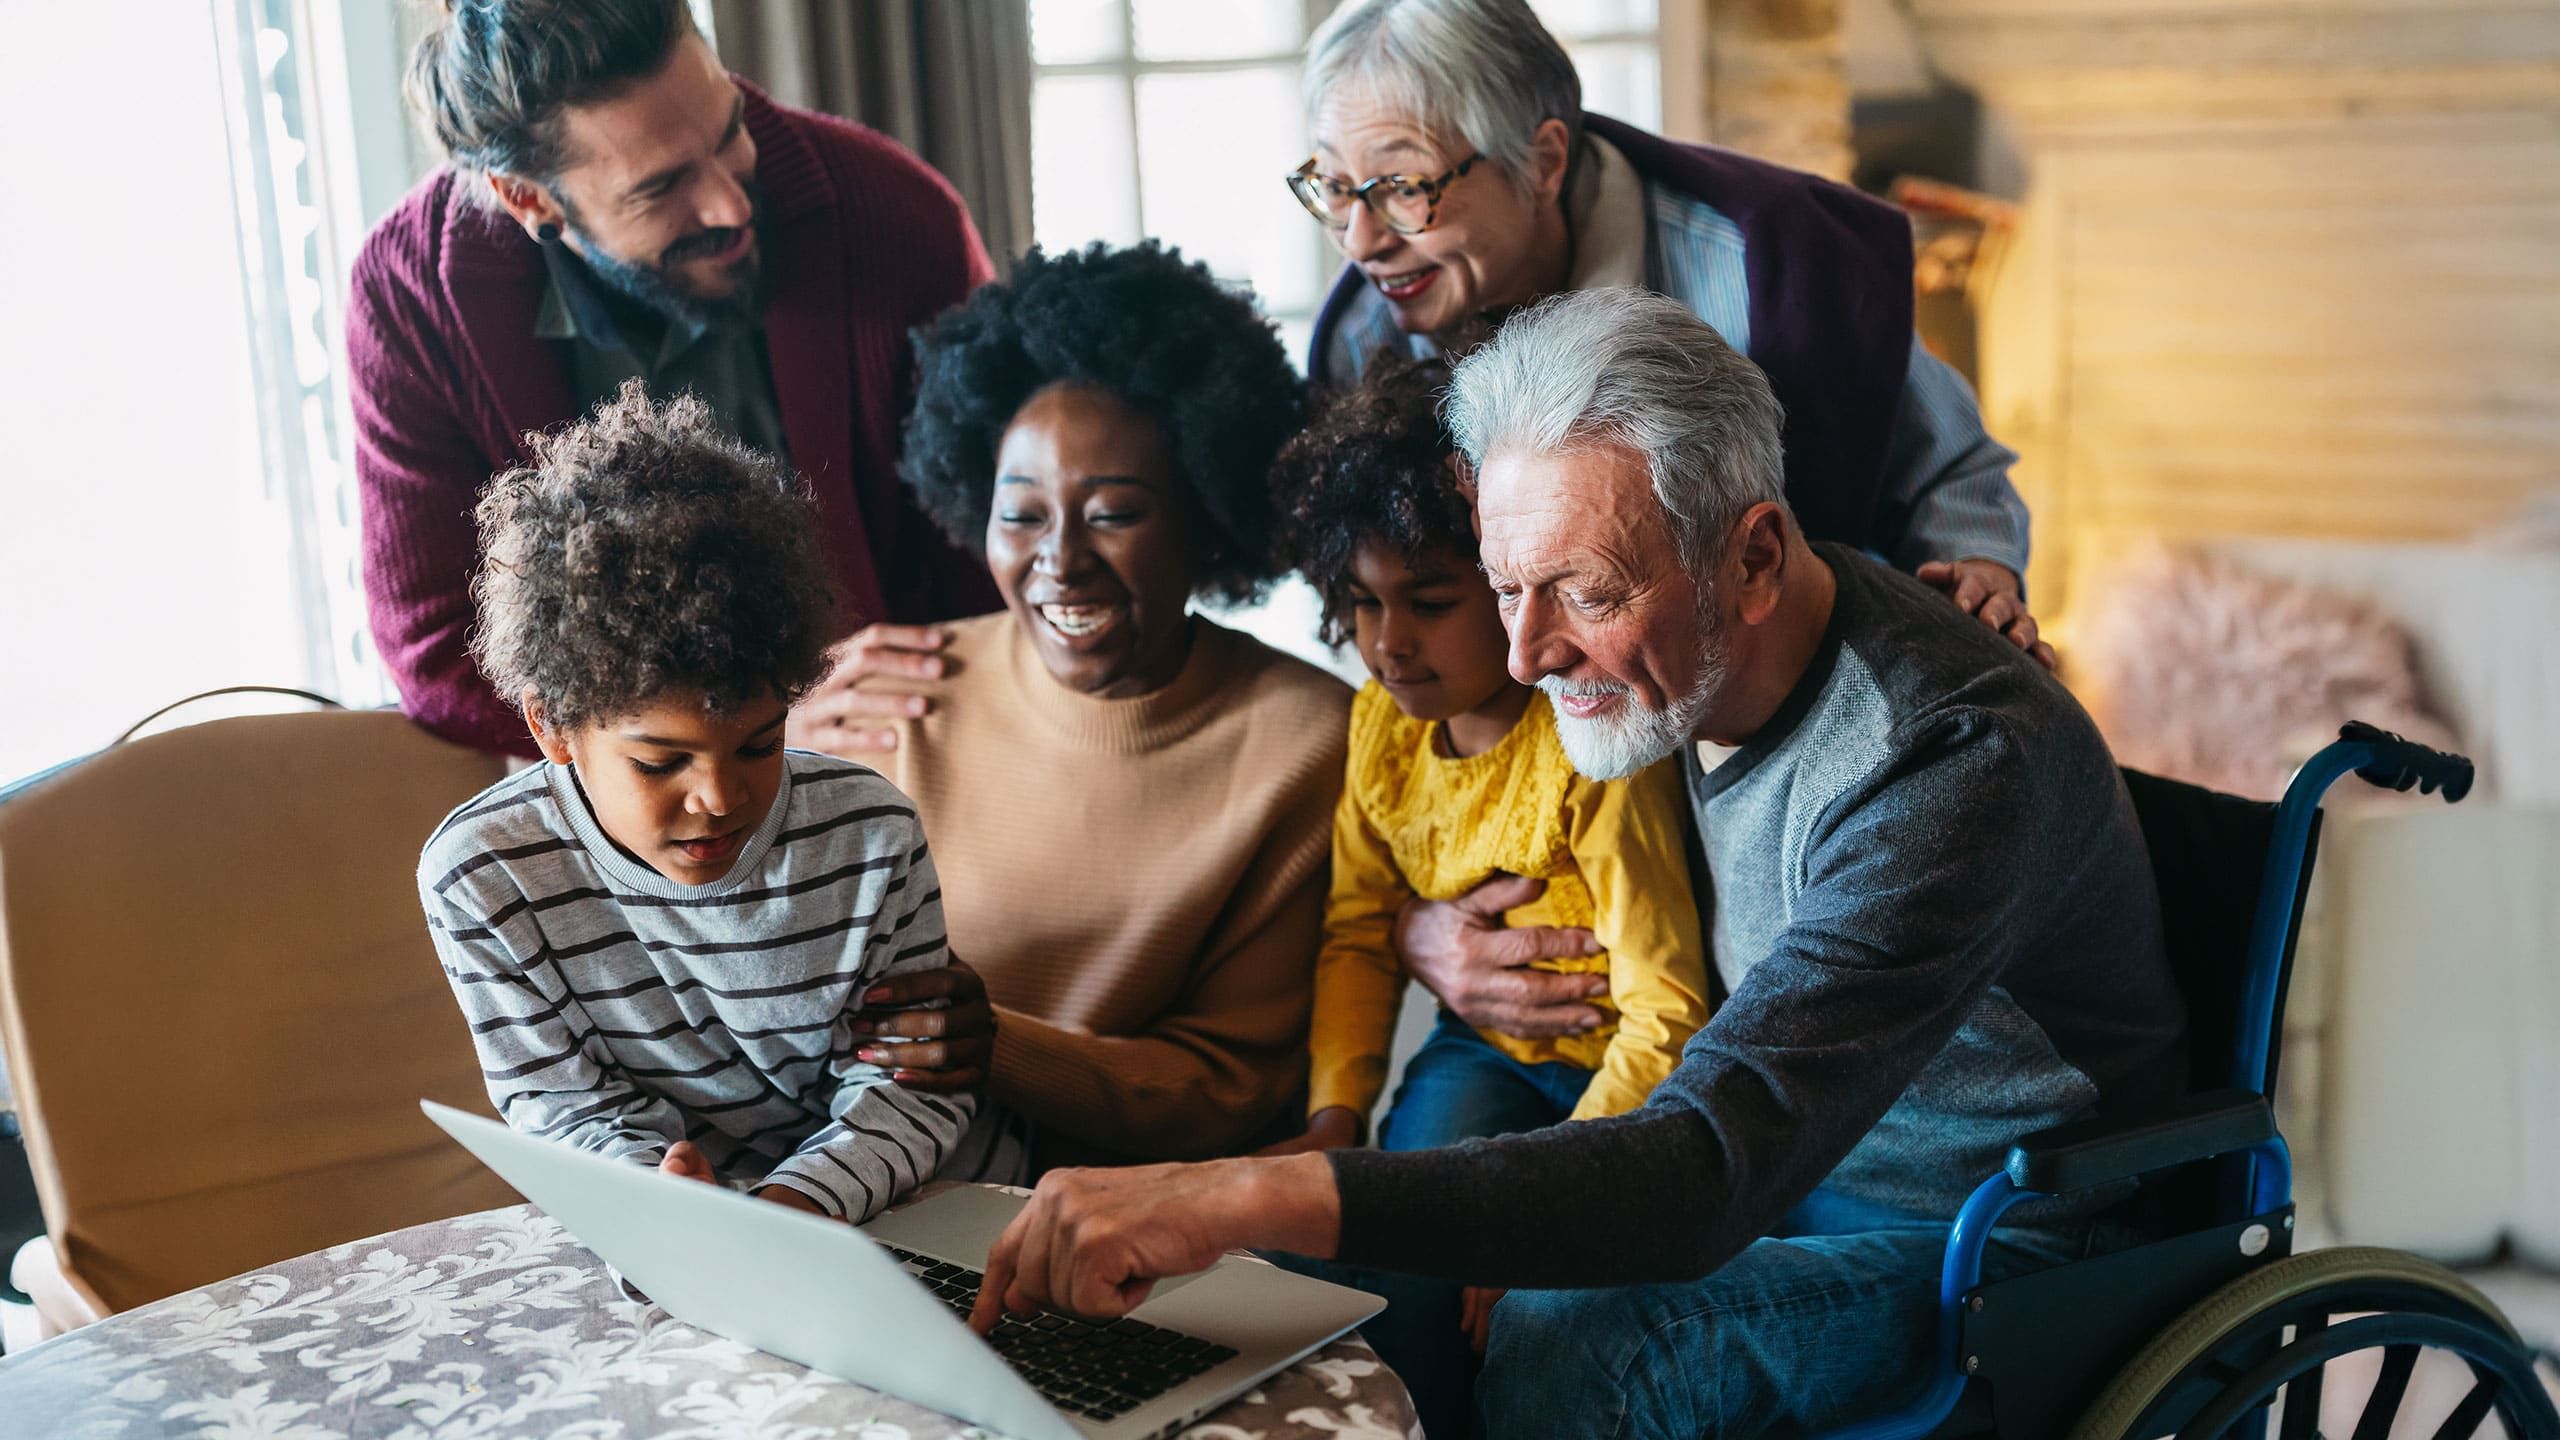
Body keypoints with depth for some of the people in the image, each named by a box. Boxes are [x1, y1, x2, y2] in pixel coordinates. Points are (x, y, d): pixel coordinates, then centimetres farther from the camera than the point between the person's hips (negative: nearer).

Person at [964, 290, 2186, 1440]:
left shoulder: (1952, 759, -31)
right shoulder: (1682, 674, -6)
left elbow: (1706, 1175, -42)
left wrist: (1251, 1195, -49)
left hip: (1988, 1242, -7)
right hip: (1778, 1158, 7)